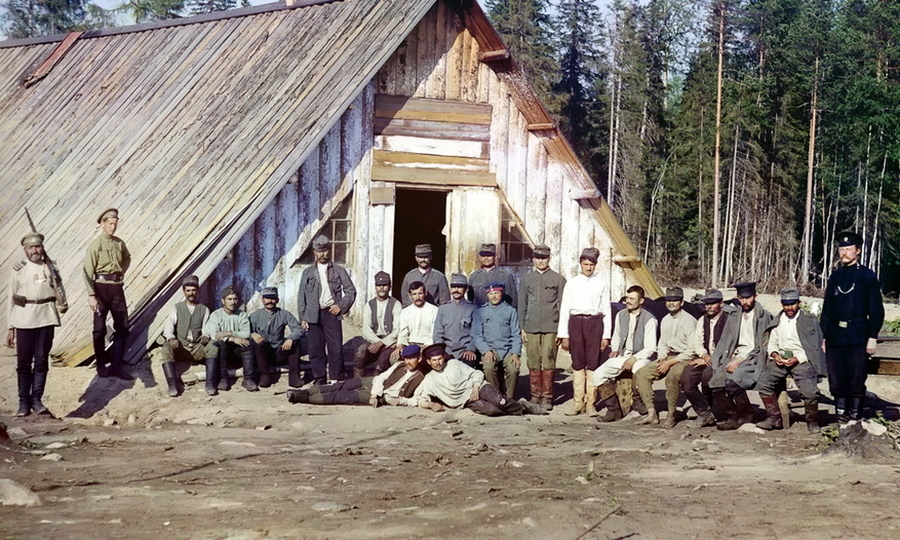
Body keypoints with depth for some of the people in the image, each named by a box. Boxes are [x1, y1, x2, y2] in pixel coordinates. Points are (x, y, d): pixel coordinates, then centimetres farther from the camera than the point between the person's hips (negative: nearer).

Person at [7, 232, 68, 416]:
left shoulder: (50, 267, 8)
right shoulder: (18, 270, 5)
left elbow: (58, 289, 15)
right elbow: (12, 299, 7)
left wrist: (62, 304, -8)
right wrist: (10, 328, 4)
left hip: (46, 318, 1)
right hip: (24, 319, -1)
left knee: (42, 360, 2)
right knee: (24, 361, 2)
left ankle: (36, 400, 8)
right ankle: (24, 402, 8)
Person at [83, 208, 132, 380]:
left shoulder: (119, 243, 7)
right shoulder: (95, 245, -9)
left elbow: (127, 258, 29)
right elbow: (88, 271, -12)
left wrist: (122, 271, 10)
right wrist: (91, 296, -17)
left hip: (117, 287, 5)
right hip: (101, 287, -5)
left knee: (122, 327, 4)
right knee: (100, 328, 5)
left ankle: (117, 365, 10)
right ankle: (101, 365, 15)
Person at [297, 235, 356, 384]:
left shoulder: (339, 271, 9)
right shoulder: (308, 272, 13)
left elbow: (351, 290, 9)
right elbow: (302, 296, 11)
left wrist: (341, 306, -4)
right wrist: (302, 317, 3)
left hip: (331, 313, -1)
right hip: (313, 315, 1)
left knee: (335, 348, -6)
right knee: (315, 349, 1)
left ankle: (335, 379, 0)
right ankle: (319, 378, 9)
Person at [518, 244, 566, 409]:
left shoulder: (558, 279, 6)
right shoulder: (527, 279, 12)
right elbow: (522, 304, 15)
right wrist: (522, 328, 8)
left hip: (551, 328, -2)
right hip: (531, 328, 2)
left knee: (548, 364, -4)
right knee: (533, 364, 3)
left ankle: (547, 397, 2)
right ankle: (535, 395, 11)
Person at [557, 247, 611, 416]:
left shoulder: (601, 284, 8)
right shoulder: (571, 283, 8)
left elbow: (606, 310, 8)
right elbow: (564, 309, 7)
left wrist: (606, 336, 2)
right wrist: (563, 335, 2)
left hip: (594, 323, 0)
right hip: (575, 322, 0)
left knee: (593, 363, 0)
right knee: (577, 363, 3)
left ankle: (590, 402, 6)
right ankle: (577, 402, 8)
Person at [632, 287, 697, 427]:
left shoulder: (689, 321, -11)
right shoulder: (665, 320, 13)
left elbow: (692, 351, -15)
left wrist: (670, 362, -17)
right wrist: (661, 360, -1)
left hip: (684, 359, -8)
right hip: (667, 357, 8)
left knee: (672, 376, -37)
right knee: (641, 374, -9)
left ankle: (671, 415, -22)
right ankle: (652, 413, -10)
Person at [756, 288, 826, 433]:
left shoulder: (809, 320, 1)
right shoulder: (777, 320, 16)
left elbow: (815, 346, -3)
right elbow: (772, 343, 20)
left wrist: (797, 359, -15)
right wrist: (775, 354, -3)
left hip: (801, 359, -5)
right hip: (780, 359, 5)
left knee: (810, 391, -24)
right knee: (763, 383, -15)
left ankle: (812, 421, 2)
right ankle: (774, 417, 0)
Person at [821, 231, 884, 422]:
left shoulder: (867, 276, 1)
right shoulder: (835, 275, 13)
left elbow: (876, 310, -1)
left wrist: (873, 337, -8)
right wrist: (825, 336, 11)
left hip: (857, 338, -4)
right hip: (835, 338, 4)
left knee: (856, 381, -2)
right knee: (836, 381, 5)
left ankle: (855, 417, 6)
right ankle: (841, 418, 13)